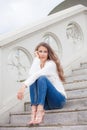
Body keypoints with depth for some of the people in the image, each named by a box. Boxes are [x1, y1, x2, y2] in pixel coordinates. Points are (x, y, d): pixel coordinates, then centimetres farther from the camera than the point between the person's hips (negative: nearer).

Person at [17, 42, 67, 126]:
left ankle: (40, 112, -39)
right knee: (33, 80, -18)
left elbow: (37, 74, -28)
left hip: (58, 99, -5)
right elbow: (31, 75, -15)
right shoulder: (37, 64, 7)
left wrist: (24, 86, -40)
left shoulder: (51, 64, -11)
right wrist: (37, 59, -13)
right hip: (45, 102, 5)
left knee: (42, 78, -28)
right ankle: (34, 111, -32)